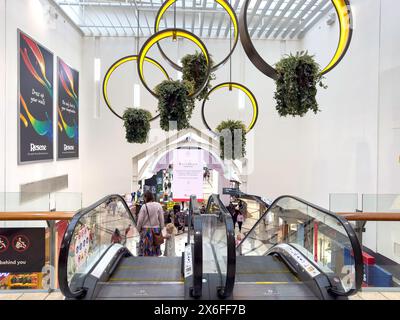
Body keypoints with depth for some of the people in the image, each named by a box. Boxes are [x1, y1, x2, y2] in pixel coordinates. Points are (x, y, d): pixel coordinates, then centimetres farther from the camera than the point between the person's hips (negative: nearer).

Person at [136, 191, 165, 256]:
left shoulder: (144, 206, -11)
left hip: (146, 230, -3)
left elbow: (140, 220, -6)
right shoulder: (158, 205, -3)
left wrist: (139, 229, 9)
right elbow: (161, 219, 1)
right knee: (155, 251, 12)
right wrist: (161, 228, 12)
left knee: (146, 252, 5)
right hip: (156, 230, 3)